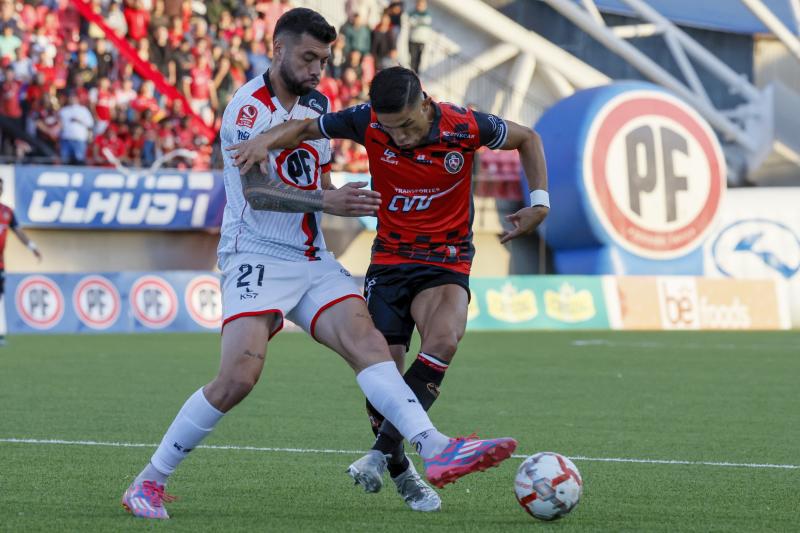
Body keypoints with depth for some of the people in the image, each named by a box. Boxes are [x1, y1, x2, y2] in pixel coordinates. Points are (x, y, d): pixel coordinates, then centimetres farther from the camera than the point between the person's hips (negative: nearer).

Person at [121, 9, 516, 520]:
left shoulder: (318, 104, 14)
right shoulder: (249, 107, -11)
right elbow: (256, 191, -22)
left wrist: (350, 202, 9)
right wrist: (325, 201, -34)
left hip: (312, 260, 7)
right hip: (256, 257, -7)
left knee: (367, 340, -15)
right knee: (238, 377, -19)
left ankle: (436, 450, -29)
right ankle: (149, 482, -5)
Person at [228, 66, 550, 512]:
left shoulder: (466, 126, -16)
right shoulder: (368, 123, -13)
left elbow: (528, 138, 3)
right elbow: (307, 128, 0)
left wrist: (539, 202, -4)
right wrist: (267, 140, -20)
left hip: (447, 261, -2)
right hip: (390, 258, 2)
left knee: (444, 340, -31)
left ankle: (384, 451, -27)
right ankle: (401, 471, 16)